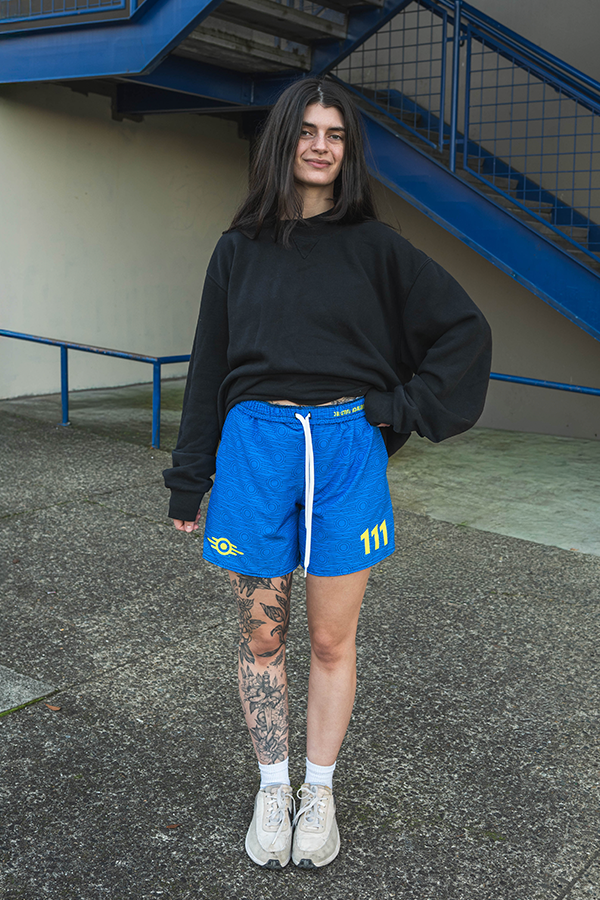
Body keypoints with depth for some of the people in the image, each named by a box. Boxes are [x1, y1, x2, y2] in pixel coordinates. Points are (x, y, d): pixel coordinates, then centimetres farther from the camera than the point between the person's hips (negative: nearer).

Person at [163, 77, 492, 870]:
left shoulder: (374, 246, 3)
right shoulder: (238, 250, 8)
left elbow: (465, 329, 5)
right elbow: (210, 367, 10)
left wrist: (405, 411, -2)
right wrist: (188, 481, 10)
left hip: (347, 451, -1)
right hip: (256, 447, 1)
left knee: (332, 640, 7)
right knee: (262, 634, 9)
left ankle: (319, 792, 26)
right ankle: (271, 789, 27)